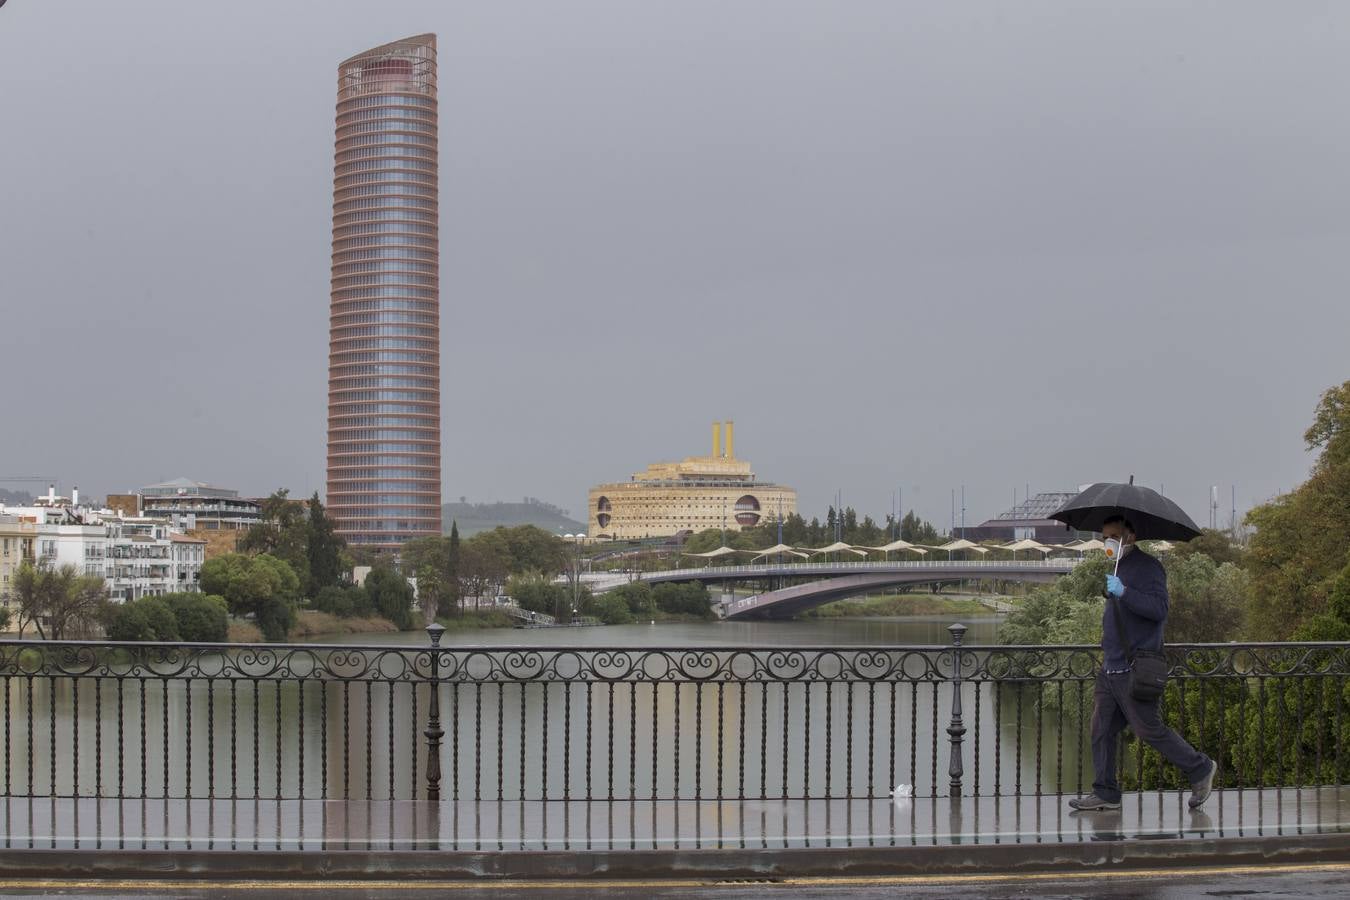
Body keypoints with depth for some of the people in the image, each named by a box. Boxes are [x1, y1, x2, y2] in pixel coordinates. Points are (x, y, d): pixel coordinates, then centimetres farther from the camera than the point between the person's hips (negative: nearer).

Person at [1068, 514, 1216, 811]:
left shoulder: (1147, 567, -11)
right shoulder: (1118, 568, 19)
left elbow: (1159, 609, -24)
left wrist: (1123, 593, -29)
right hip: (1110, 668, 9)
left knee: (1150, 730, -4)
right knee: (1102, 730, 5)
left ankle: (1200, 769, 12)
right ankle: (1105, 793, 9)